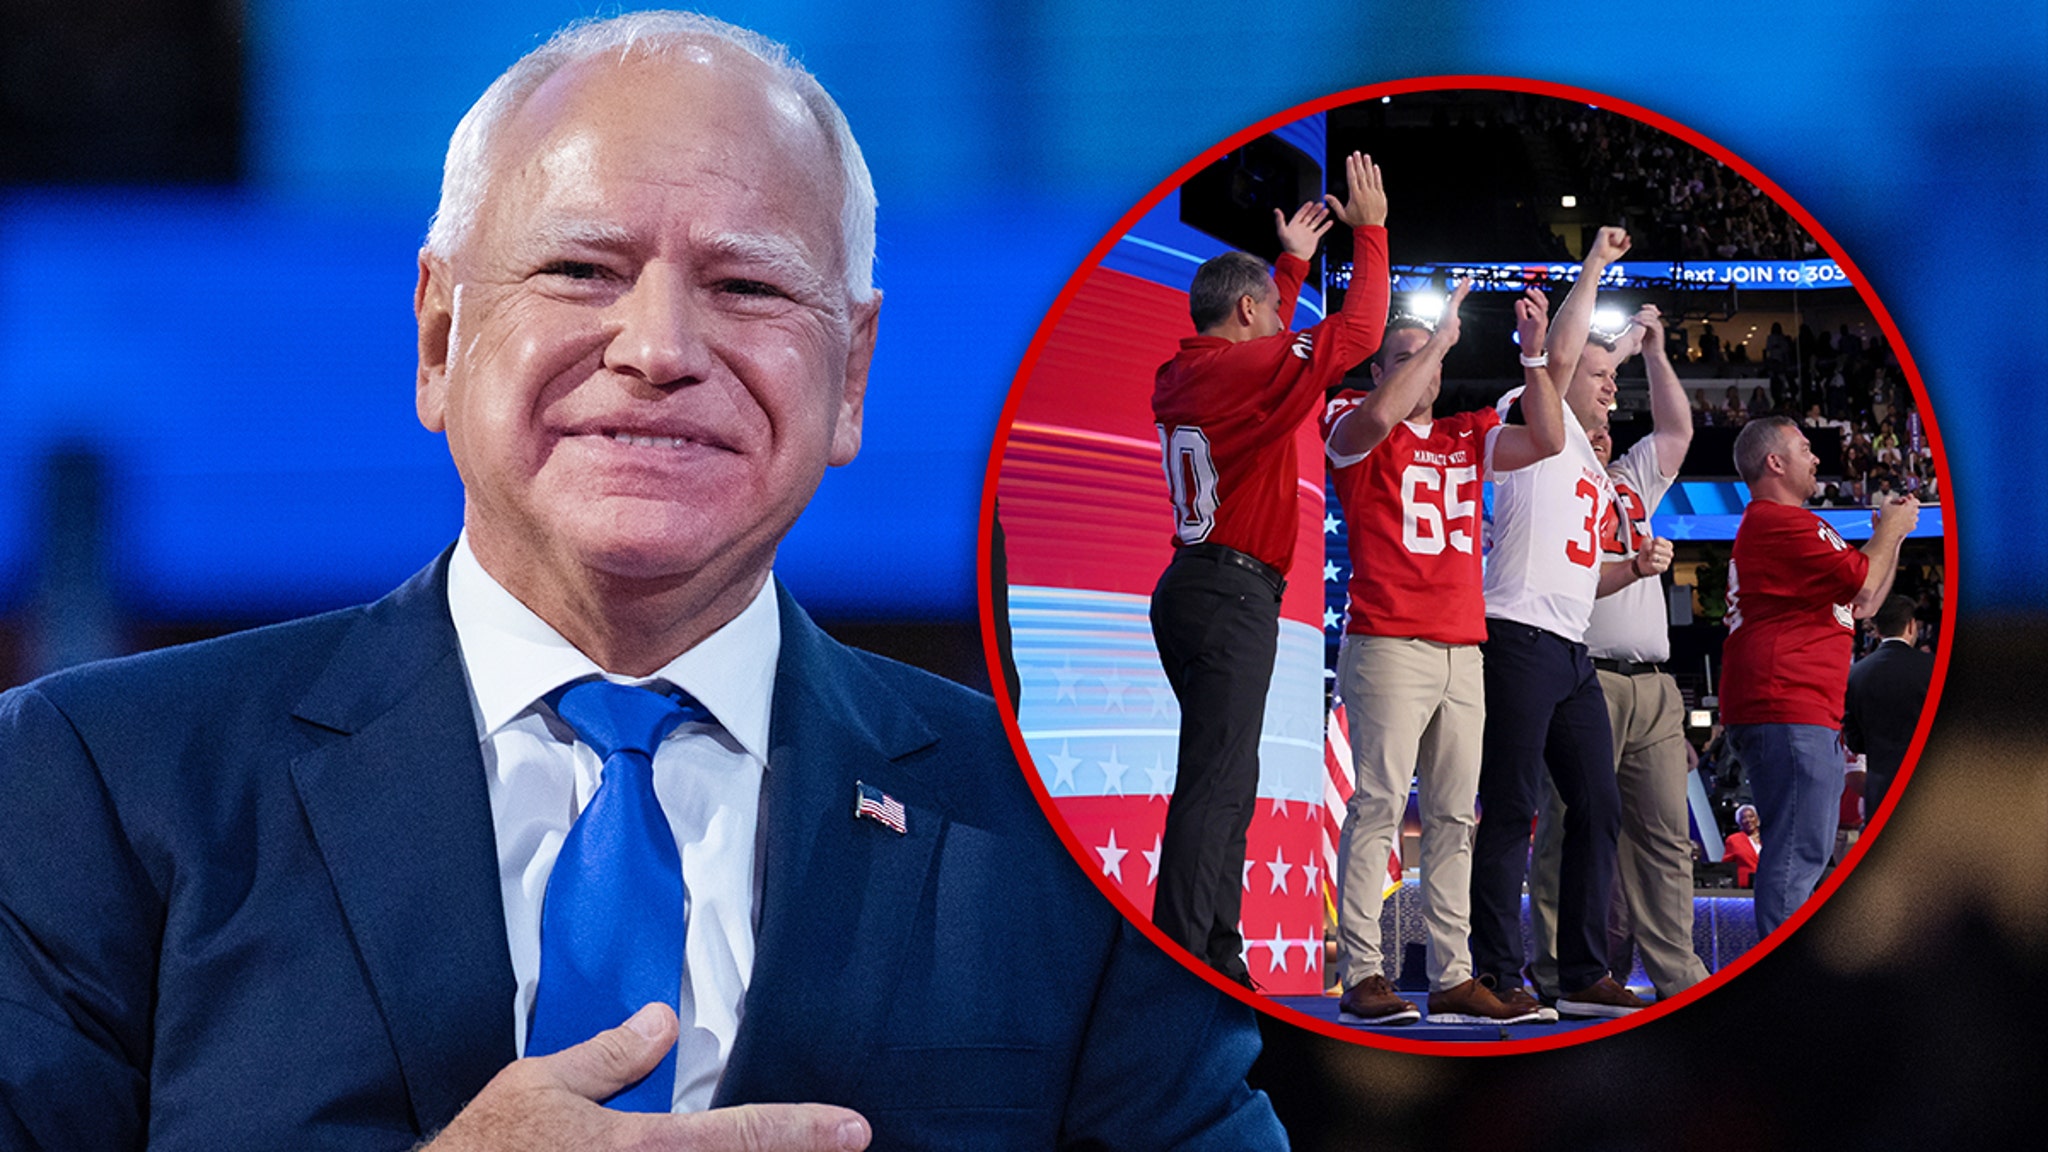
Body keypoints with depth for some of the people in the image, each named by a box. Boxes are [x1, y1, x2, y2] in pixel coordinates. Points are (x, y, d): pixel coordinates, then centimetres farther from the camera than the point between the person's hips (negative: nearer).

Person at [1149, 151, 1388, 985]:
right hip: (1234, 595, -9)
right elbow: (1357, 331, -8)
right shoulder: (1254, 369, -11)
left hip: (1188, 586, 9)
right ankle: (1182, 960, -19)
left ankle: (1218, 957, 14)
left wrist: (1294, 259, 40)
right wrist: (1369, 231, 3)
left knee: (1224, 780, 13)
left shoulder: (1180, 376, 12)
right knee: (1217, 781, -13)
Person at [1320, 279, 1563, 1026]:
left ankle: (1452, 978, 5)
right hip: (1388, 646, -6)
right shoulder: (1352, 426, 5)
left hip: (1464, 650, 6)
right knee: (1379, 803, -12)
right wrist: (1440, 337, -12)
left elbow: (1546, 441, 8)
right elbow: (1378, 416, -18)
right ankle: (1361, 973, -14)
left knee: (1453, 816, 5)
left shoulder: (1468, 436, 20)